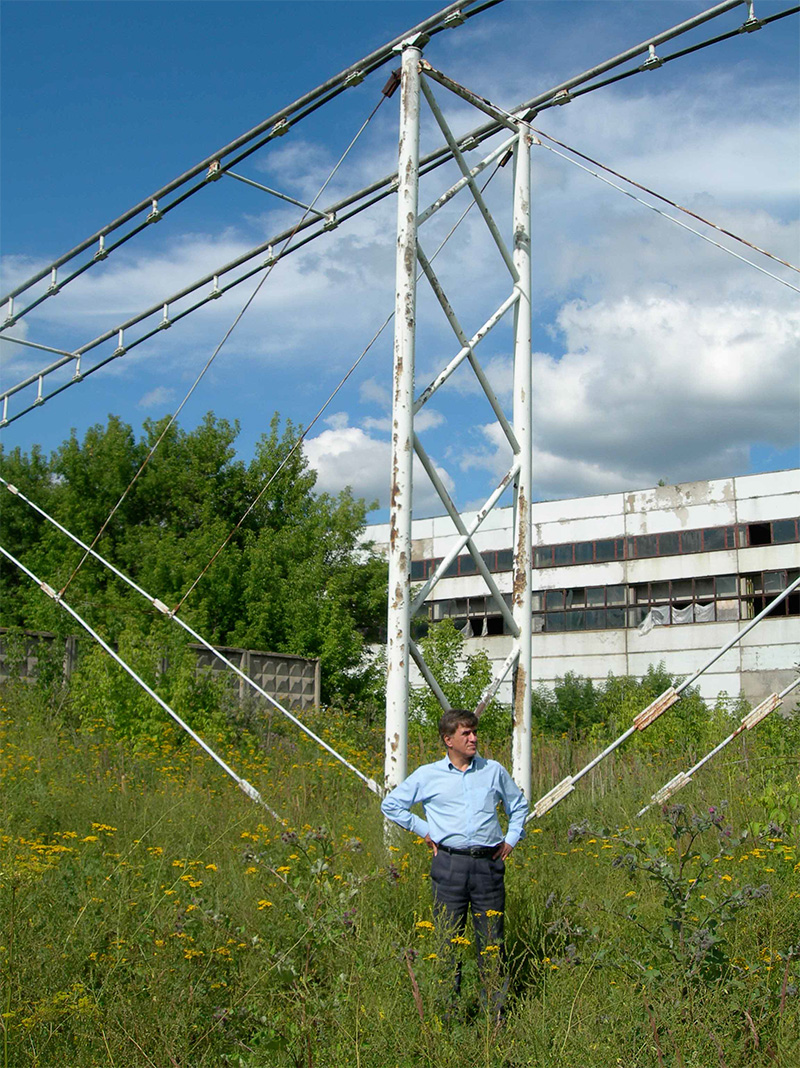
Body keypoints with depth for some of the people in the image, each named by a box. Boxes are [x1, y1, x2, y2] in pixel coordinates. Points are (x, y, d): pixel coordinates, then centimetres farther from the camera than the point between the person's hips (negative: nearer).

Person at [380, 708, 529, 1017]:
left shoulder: (494, 771, 10)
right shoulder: (428, 775, 5)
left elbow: (518, 805, 26)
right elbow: (390, 805, 14)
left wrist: (511, 839, 13)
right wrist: (423, 829, 7)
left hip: (488, 863, 1)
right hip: (450, 863, -1)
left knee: (492, 939, 3)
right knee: (448, 937, 3)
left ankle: (496, 1010, 12)